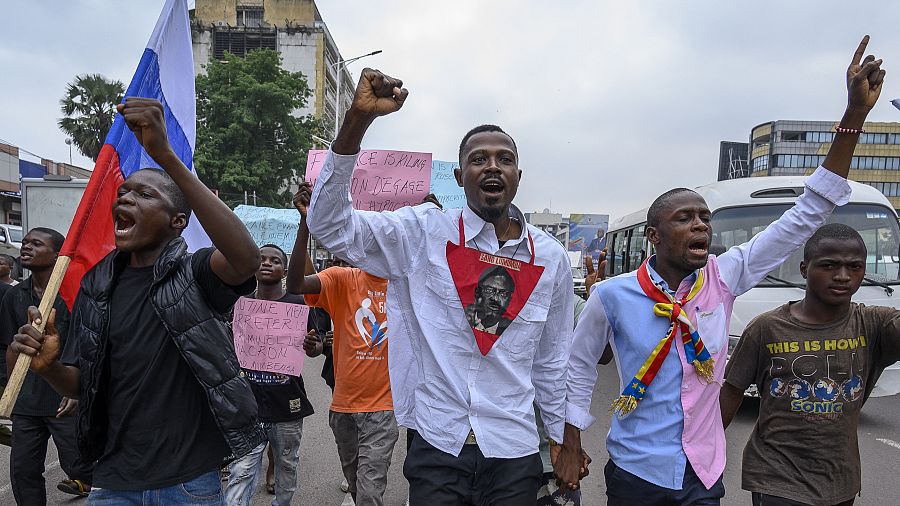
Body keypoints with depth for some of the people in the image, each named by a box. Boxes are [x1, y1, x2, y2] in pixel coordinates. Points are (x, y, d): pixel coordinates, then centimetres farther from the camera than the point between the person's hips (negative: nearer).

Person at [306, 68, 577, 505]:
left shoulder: (551, 257, 1)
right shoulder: (423, 234, -6)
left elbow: (551, 361, 9)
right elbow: (329, 225, -15)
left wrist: (561, 439, 15)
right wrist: (358, 118, -25)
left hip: (514, 455, 2)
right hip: (436, 447, -2)